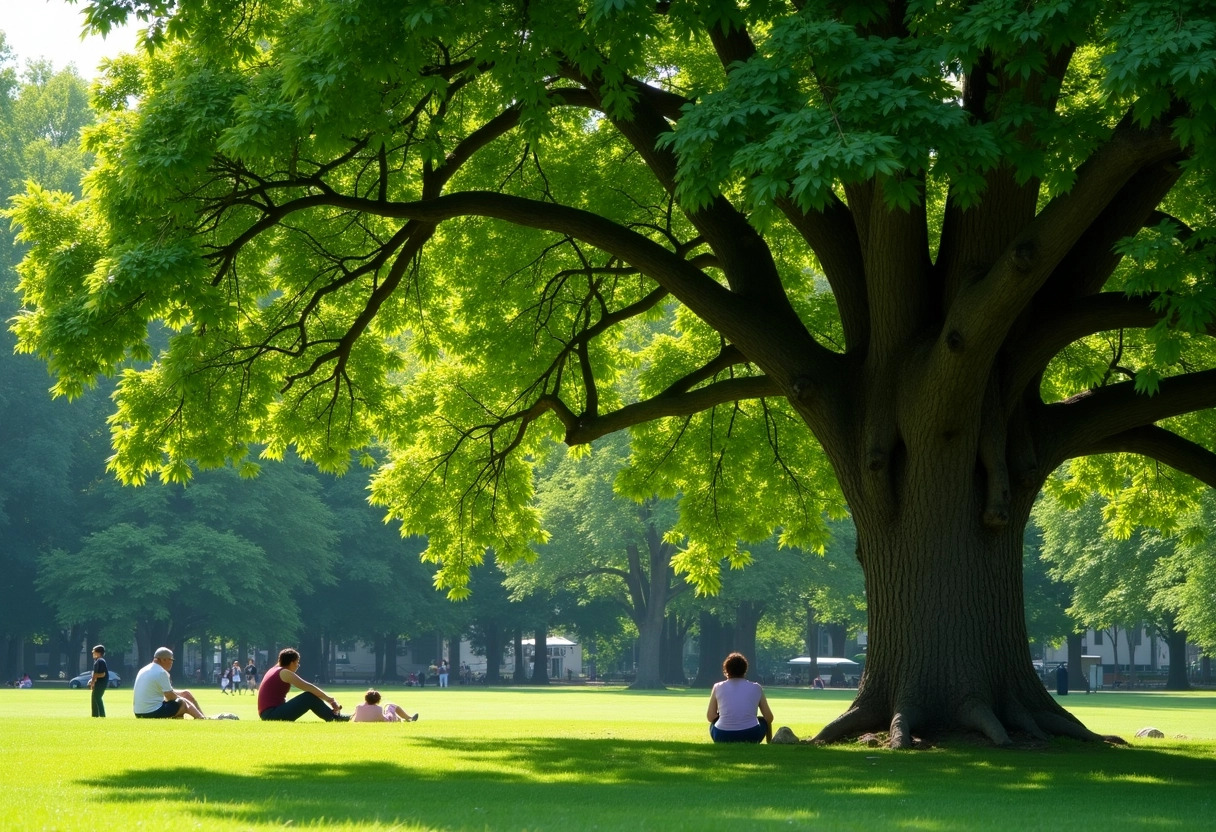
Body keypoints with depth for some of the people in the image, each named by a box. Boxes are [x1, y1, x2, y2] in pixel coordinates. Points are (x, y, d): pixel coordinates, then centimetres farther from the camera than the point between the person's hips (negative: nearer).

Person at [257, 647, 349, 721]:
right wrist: (330, 700, -8)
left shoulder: (274, 670, 19)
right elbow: (309, 688, -12)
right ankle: (336, 718, -5)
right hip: (273, 715, -10)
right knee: (310, 697, -12)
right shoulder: (285, 673, -9)